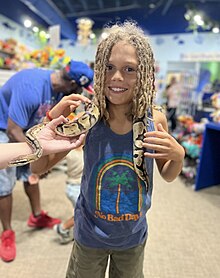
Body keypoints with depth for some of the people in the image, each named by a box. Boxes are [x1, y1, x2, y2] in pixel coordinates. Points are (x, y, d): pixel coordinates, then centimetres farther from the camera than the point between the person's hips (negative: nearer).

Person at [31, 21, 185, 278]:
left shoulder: (155, 120, -17)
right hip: (90, 235, -1)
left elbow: (167, 176, -1)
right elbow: (38, 167, -15)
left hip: (134, 236, 2)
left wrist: (178, 156, -23)